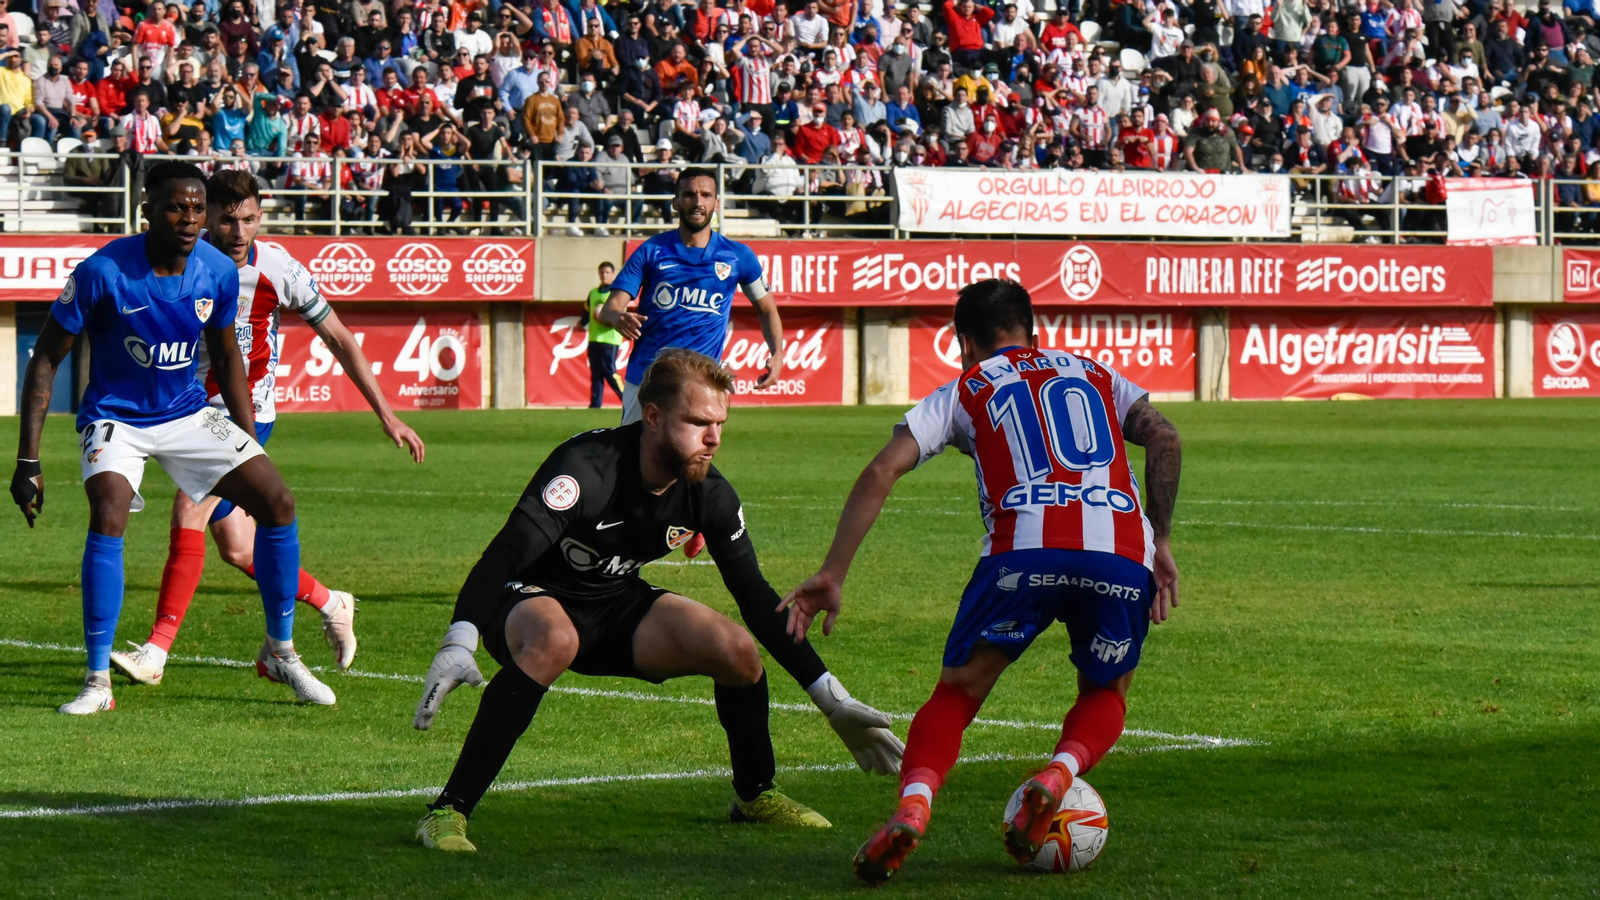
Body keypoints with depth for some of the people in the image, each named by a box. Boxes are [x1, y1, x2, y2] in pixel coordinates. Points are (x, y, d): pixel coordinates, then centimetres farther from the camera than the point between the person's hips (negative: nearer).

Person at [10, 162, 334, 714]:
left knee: (276, 501, -7)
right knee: (108, 513, -30)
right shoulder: (102, 272, -22)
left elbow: (227, 358, 8)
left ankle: (279, 652, 13)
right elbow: (46, 360, -14)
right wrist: (27, 461, -18)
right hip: (114, 416, -4)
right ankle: (97, 683, -20)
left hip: (189, 414, 4)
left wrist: (250, 451, 9)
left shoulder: (219, 273, -10)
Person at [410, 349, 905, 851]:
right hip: (531, 602, -5)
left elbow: (756, 600, -1)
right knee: (555, 640, -40)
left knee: (738, 651, -14)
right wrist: (458, 646, -55)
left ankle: (755, 795, 14)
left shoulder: (709, 495, -11)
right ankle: (448, 812, -36)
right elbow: (505, 554, -38)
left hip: (617, 607, 6)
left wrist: (834, 702, -2)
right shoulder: (586, 465, -29)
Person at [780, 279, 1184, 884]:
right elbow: (1163, 438, 13)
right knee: (1105, 695, 25)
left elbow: (881, 474, 12)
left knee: (956, 695, 13)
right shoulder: (1094, 373, 31)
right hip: (1124, 554, 2)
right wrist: (1159, 545, 16)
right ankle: (1058, 774, -6)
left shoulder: (964, 391, 24)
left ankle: (913, 805, -15)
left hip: (1026, 549, -2)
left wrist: (832, 576, 13)